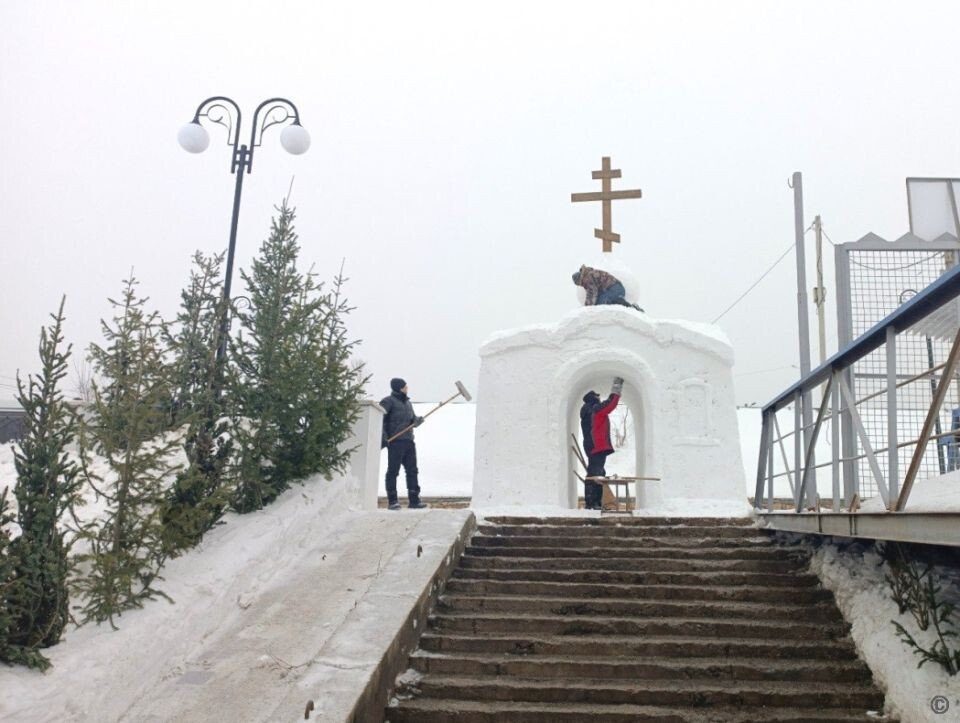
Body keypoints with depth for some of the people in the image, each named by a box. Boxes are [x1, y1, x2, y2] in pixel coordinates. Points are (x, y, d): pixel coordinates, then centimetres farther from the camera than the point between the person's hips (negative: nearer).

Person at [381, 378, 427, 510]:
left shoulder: (408, 403, 19)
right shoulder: (388, 401, -5)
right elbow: (380, 421, -9)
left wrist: (417, 420, -3)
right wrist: (383, 438, -18)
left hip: (409, 442, 8)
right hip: (395, 442, -8)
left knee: (412, 471, 7)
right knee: (393, 471, -2)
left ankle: (414, 500, 12)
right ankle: (392, 501, 3)